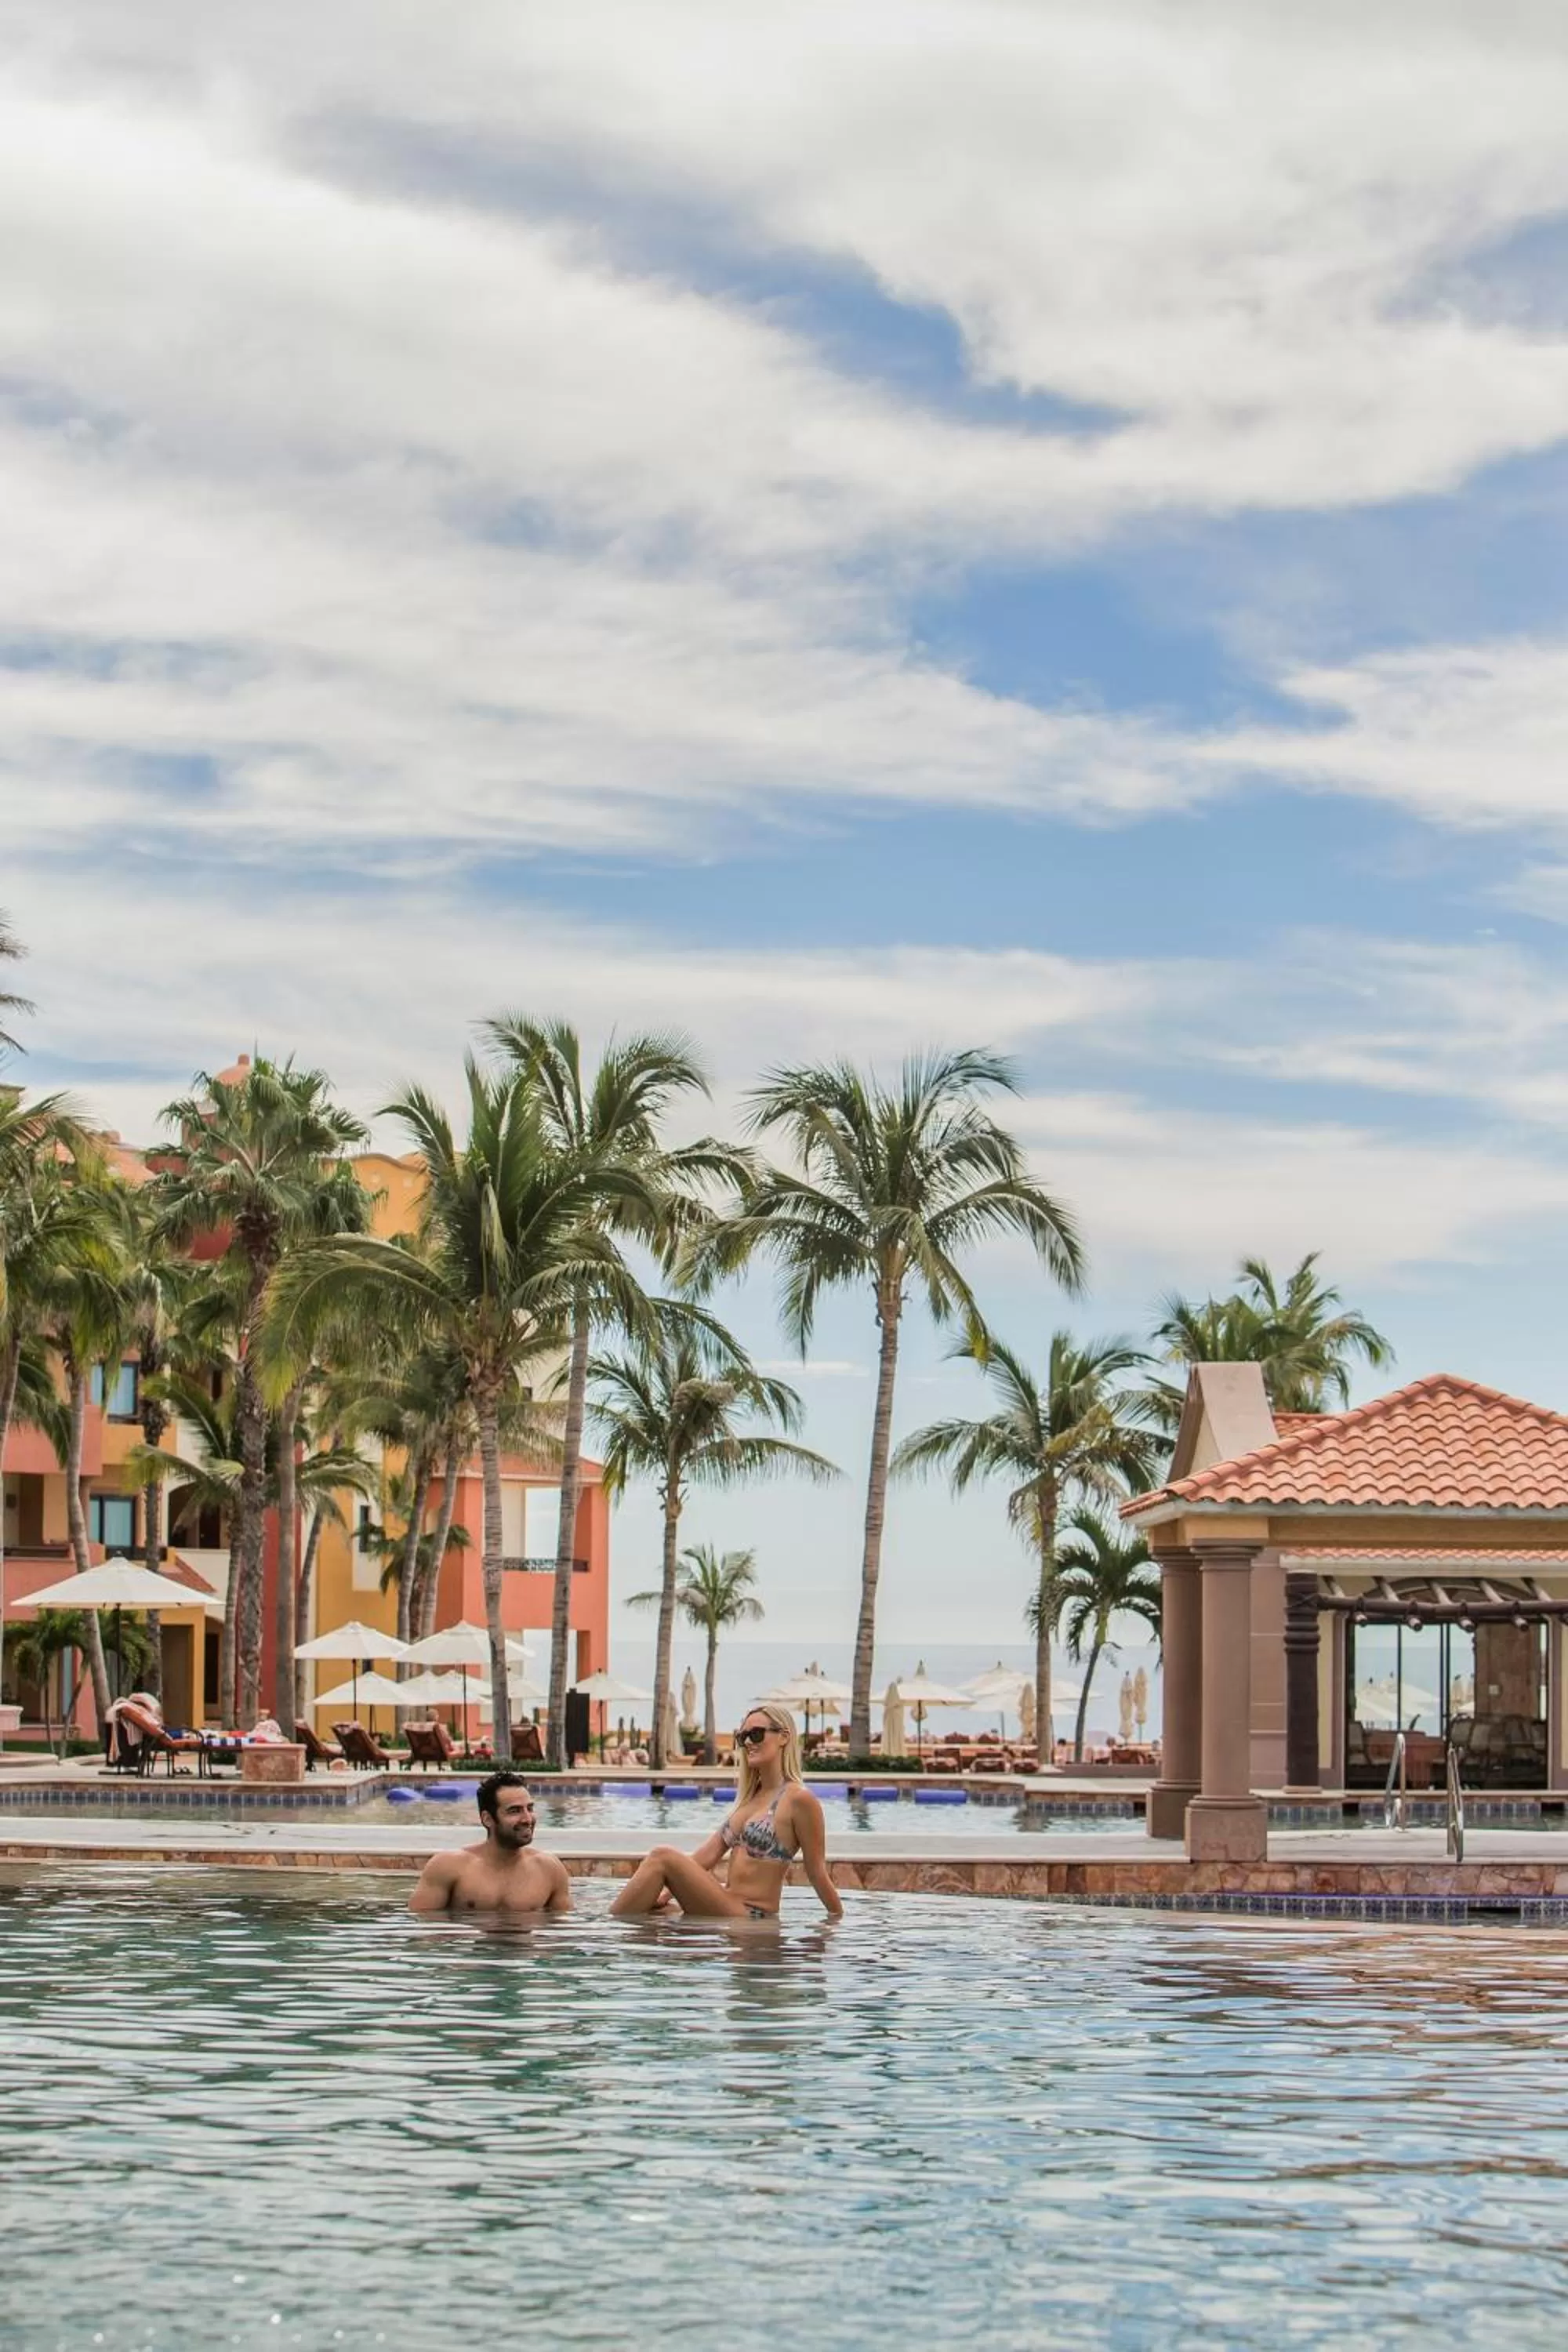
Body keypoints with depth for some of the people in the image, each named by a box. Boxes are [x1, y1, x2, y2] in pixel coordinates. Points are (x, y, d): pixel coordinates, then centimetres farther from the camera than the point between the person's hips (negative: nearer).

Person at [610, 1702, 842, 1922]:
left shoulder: (798, 1800, -8)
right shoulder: (751, 1797, 19)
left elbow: (817, 1874, -4)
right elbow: (708, 1855, 14)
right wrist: (669, 1891, 2)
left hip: (753, 1919, -9)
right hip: (729, 1914, 9)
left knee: (662, 1857, -20)